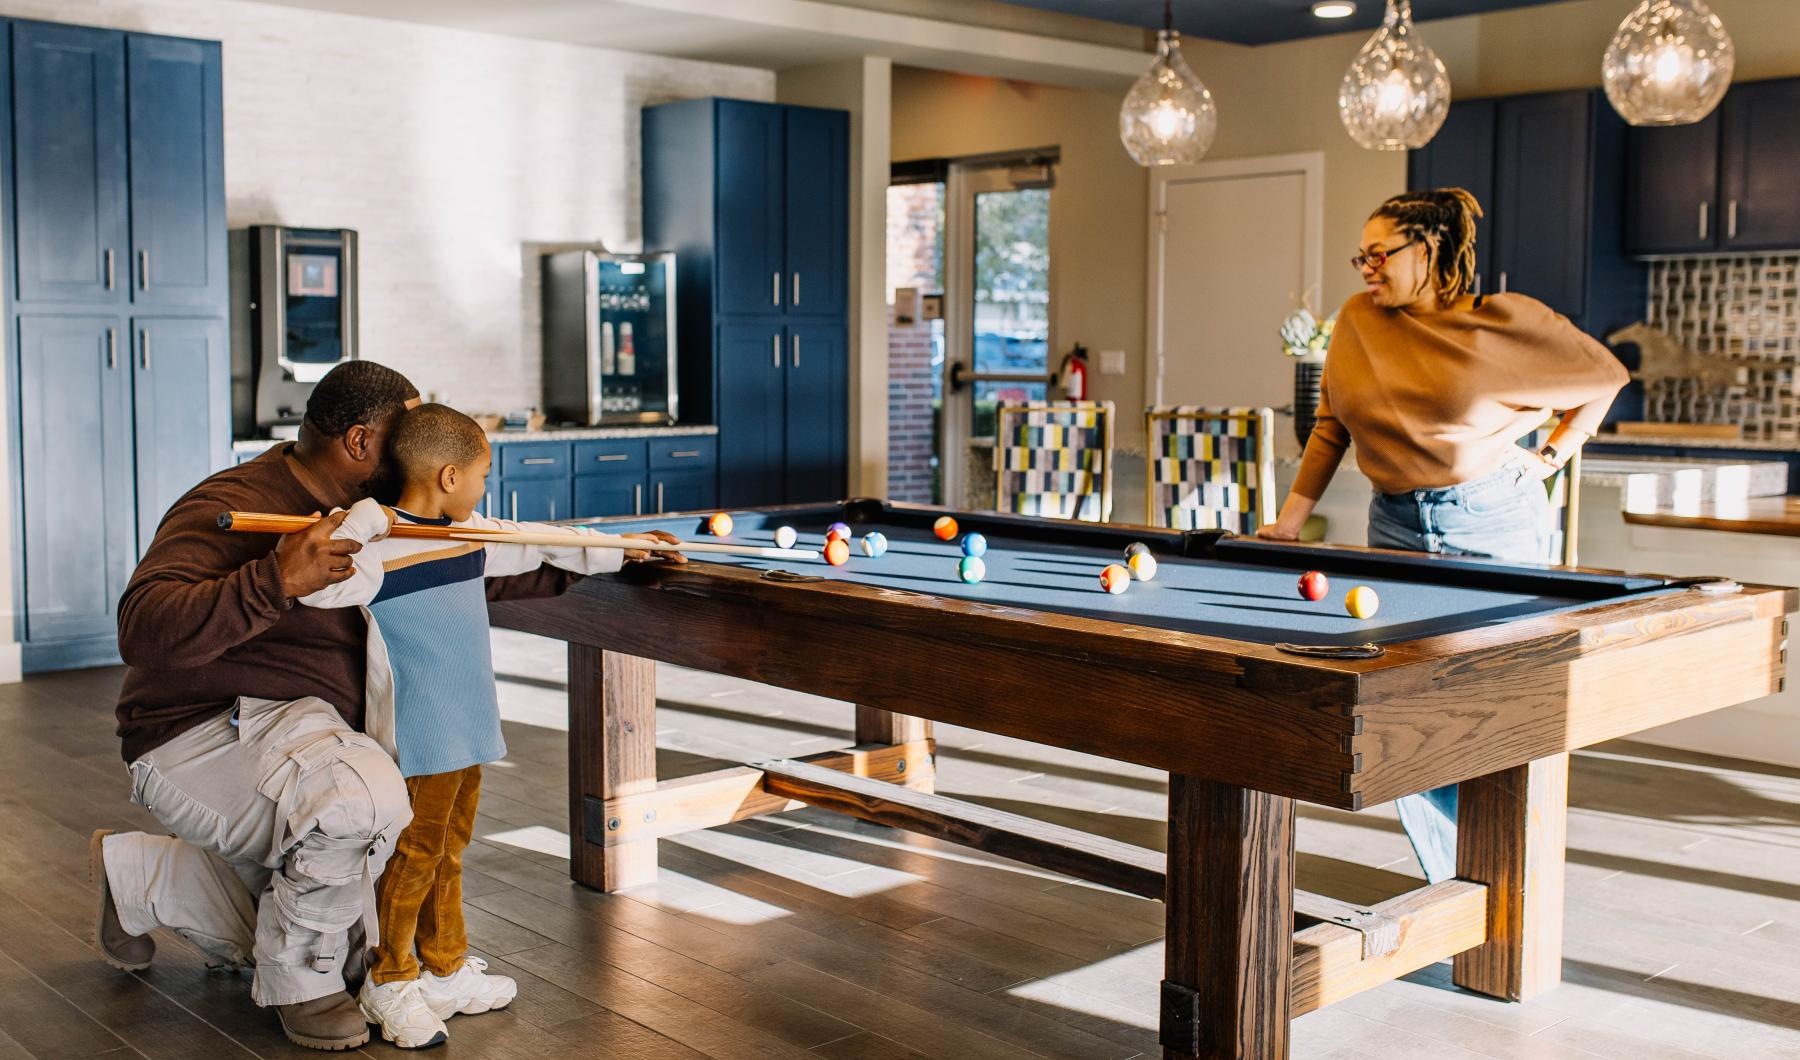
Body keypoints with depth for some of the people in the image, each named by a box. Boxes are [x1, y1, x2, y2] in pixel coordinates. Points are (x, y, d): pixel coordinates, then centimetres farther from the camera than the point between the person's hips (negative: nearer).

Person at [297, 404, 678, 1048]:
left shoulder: (473, 535, 10)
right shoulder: (379, 543, -16)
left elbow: (536, 542, 24)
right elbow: (315, 584, -28)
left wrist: (617, 552, 30)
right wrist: (363, 521, -34)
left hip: (467, 729, 8)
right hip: (418, 737, -8)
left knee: (449, 850, 17)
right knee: (415, 852, 0)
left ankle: (448, 971, 28)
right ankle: (389, 983, 15)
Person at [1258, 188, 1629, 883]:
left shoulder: (1505, 321, -7)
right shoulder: (1358, 320, 4)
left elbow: (1606, 374, 7)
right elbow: (1332, 425, 10)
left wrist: (1554, 455, 1)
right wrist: (1291, 519, 6)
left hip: (1494, 520, -4)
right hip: (1395, 522, 4)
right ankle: (1451, 883, 13)